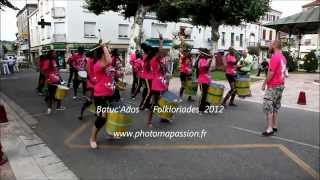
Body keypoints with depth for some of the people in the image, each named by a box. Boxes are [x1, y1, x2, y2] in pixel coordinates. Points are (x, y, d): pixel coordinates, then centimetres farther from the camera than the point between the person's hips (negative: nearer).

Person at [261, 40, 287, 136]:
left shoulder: (275, 57, -17)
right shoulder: (283, 57, 13)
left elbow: (271, 73, -21)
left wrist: (264, 83, -13)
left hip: (273, 86, -10)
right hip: (281, 85, 10)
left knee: (268, 106, -8)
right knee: (275, 106, 14)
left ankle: (270, 129, -8)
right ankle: (275, 126, 21)